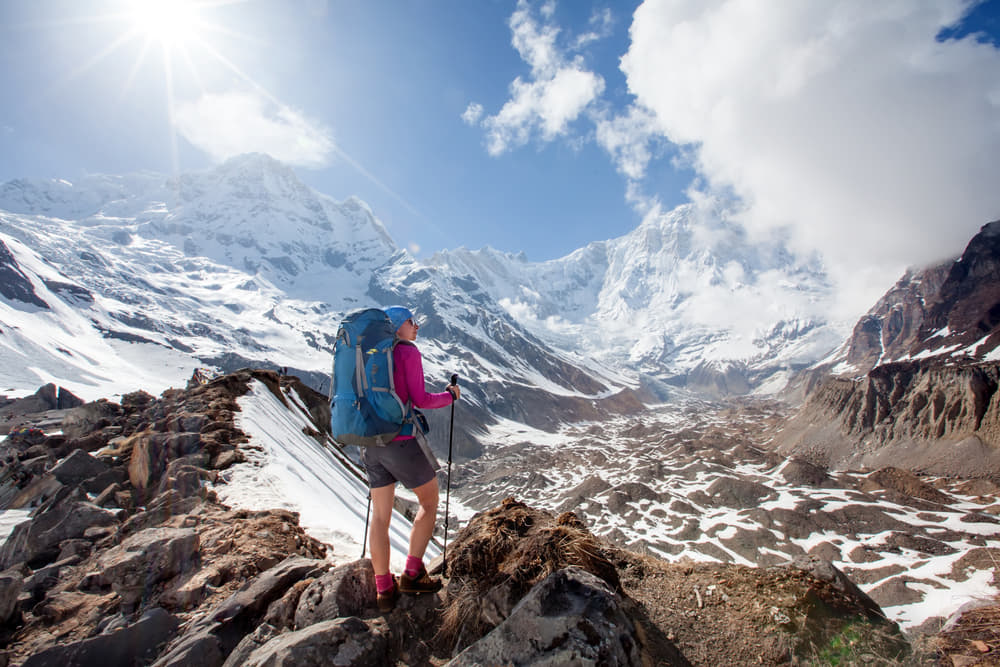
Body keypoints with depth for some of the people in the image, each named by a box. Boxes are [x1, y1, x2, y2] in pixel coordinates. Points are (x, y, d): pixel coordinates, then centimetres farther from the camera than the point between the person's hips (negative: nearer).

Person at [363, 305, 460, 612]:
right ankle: (412, 573, 15)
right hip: (402, 441, -7)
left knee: (380, 515, 13)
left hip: (371, 444, 7)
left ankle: (384, 590, 20)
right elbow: (420, 399, -13)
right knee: (430, 501, 14)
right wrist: (450, 395, 4)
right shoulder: (408, 351, -9)